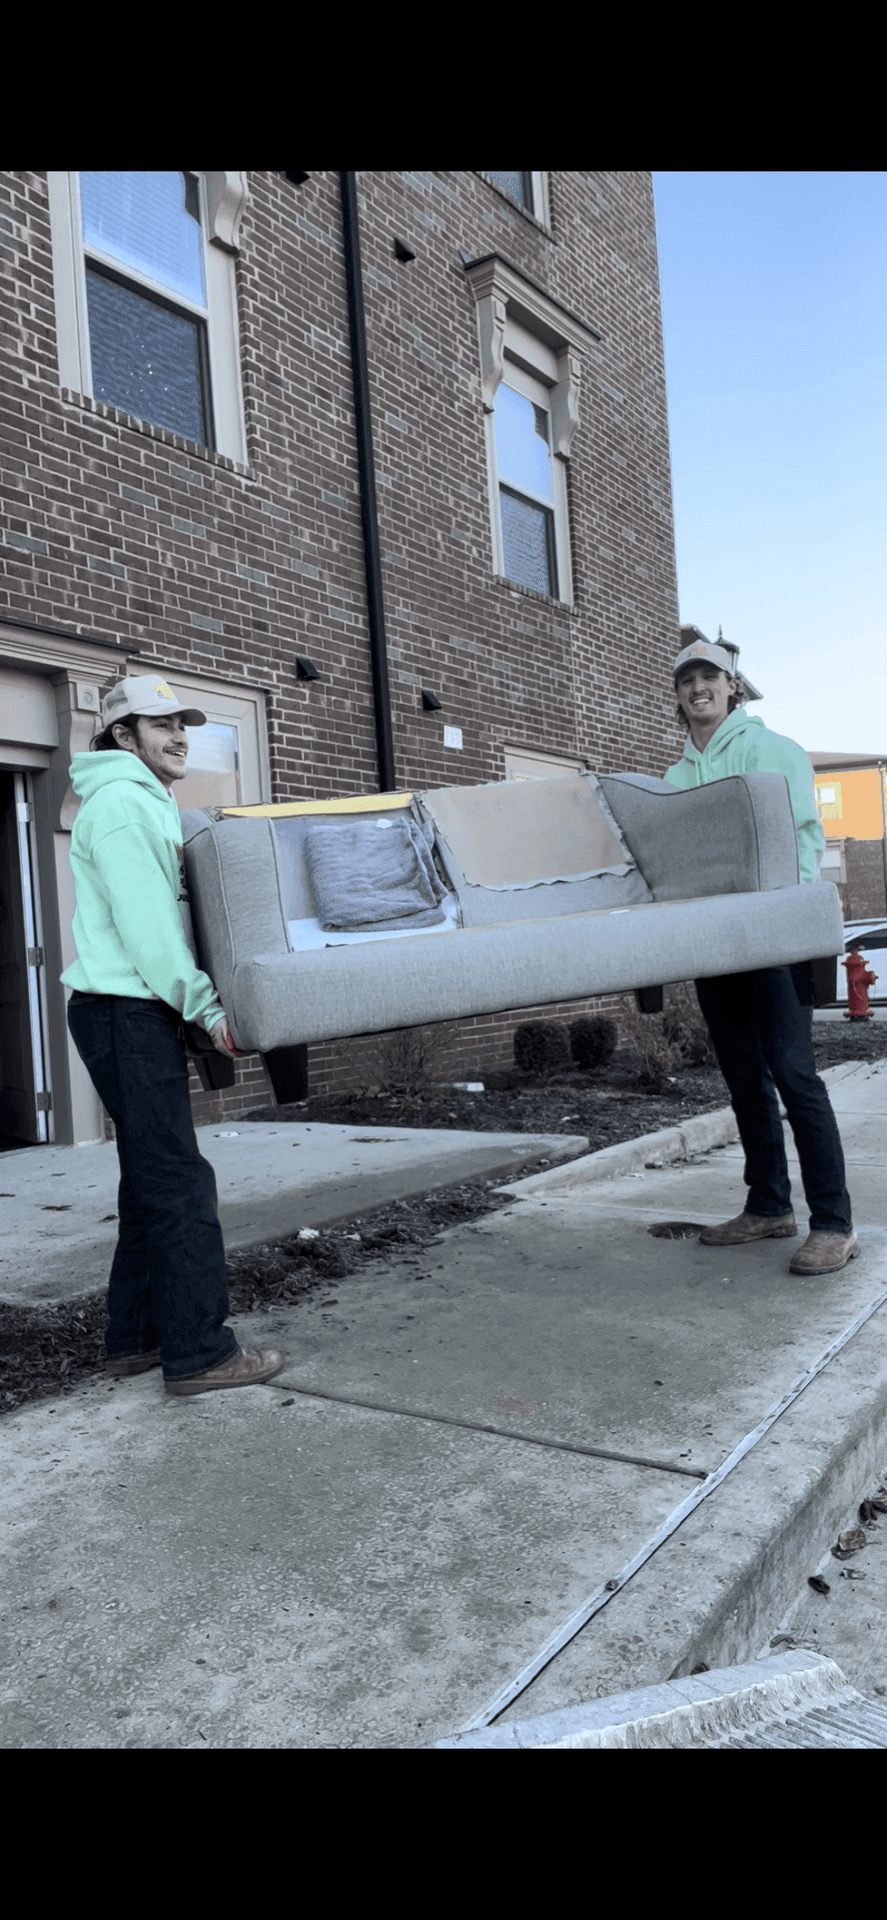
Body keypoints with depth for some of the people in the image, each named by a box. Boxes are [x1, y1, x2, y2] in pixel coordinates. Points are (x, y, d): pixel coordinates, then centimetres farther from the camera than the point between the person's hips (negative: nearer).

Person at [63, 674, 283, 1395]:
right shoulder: (120, 803, -10)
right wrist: (206, 1006, -17)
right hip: (125, 1010, -11)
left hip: (141, 1010, 11)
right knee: (179, 1180, -9)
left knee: (152, 1179, 13)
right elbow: (144, 926, -19)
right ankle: (200, 1350, -3)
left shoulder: (151, 806, 22)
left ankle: (137, 1336, 21)